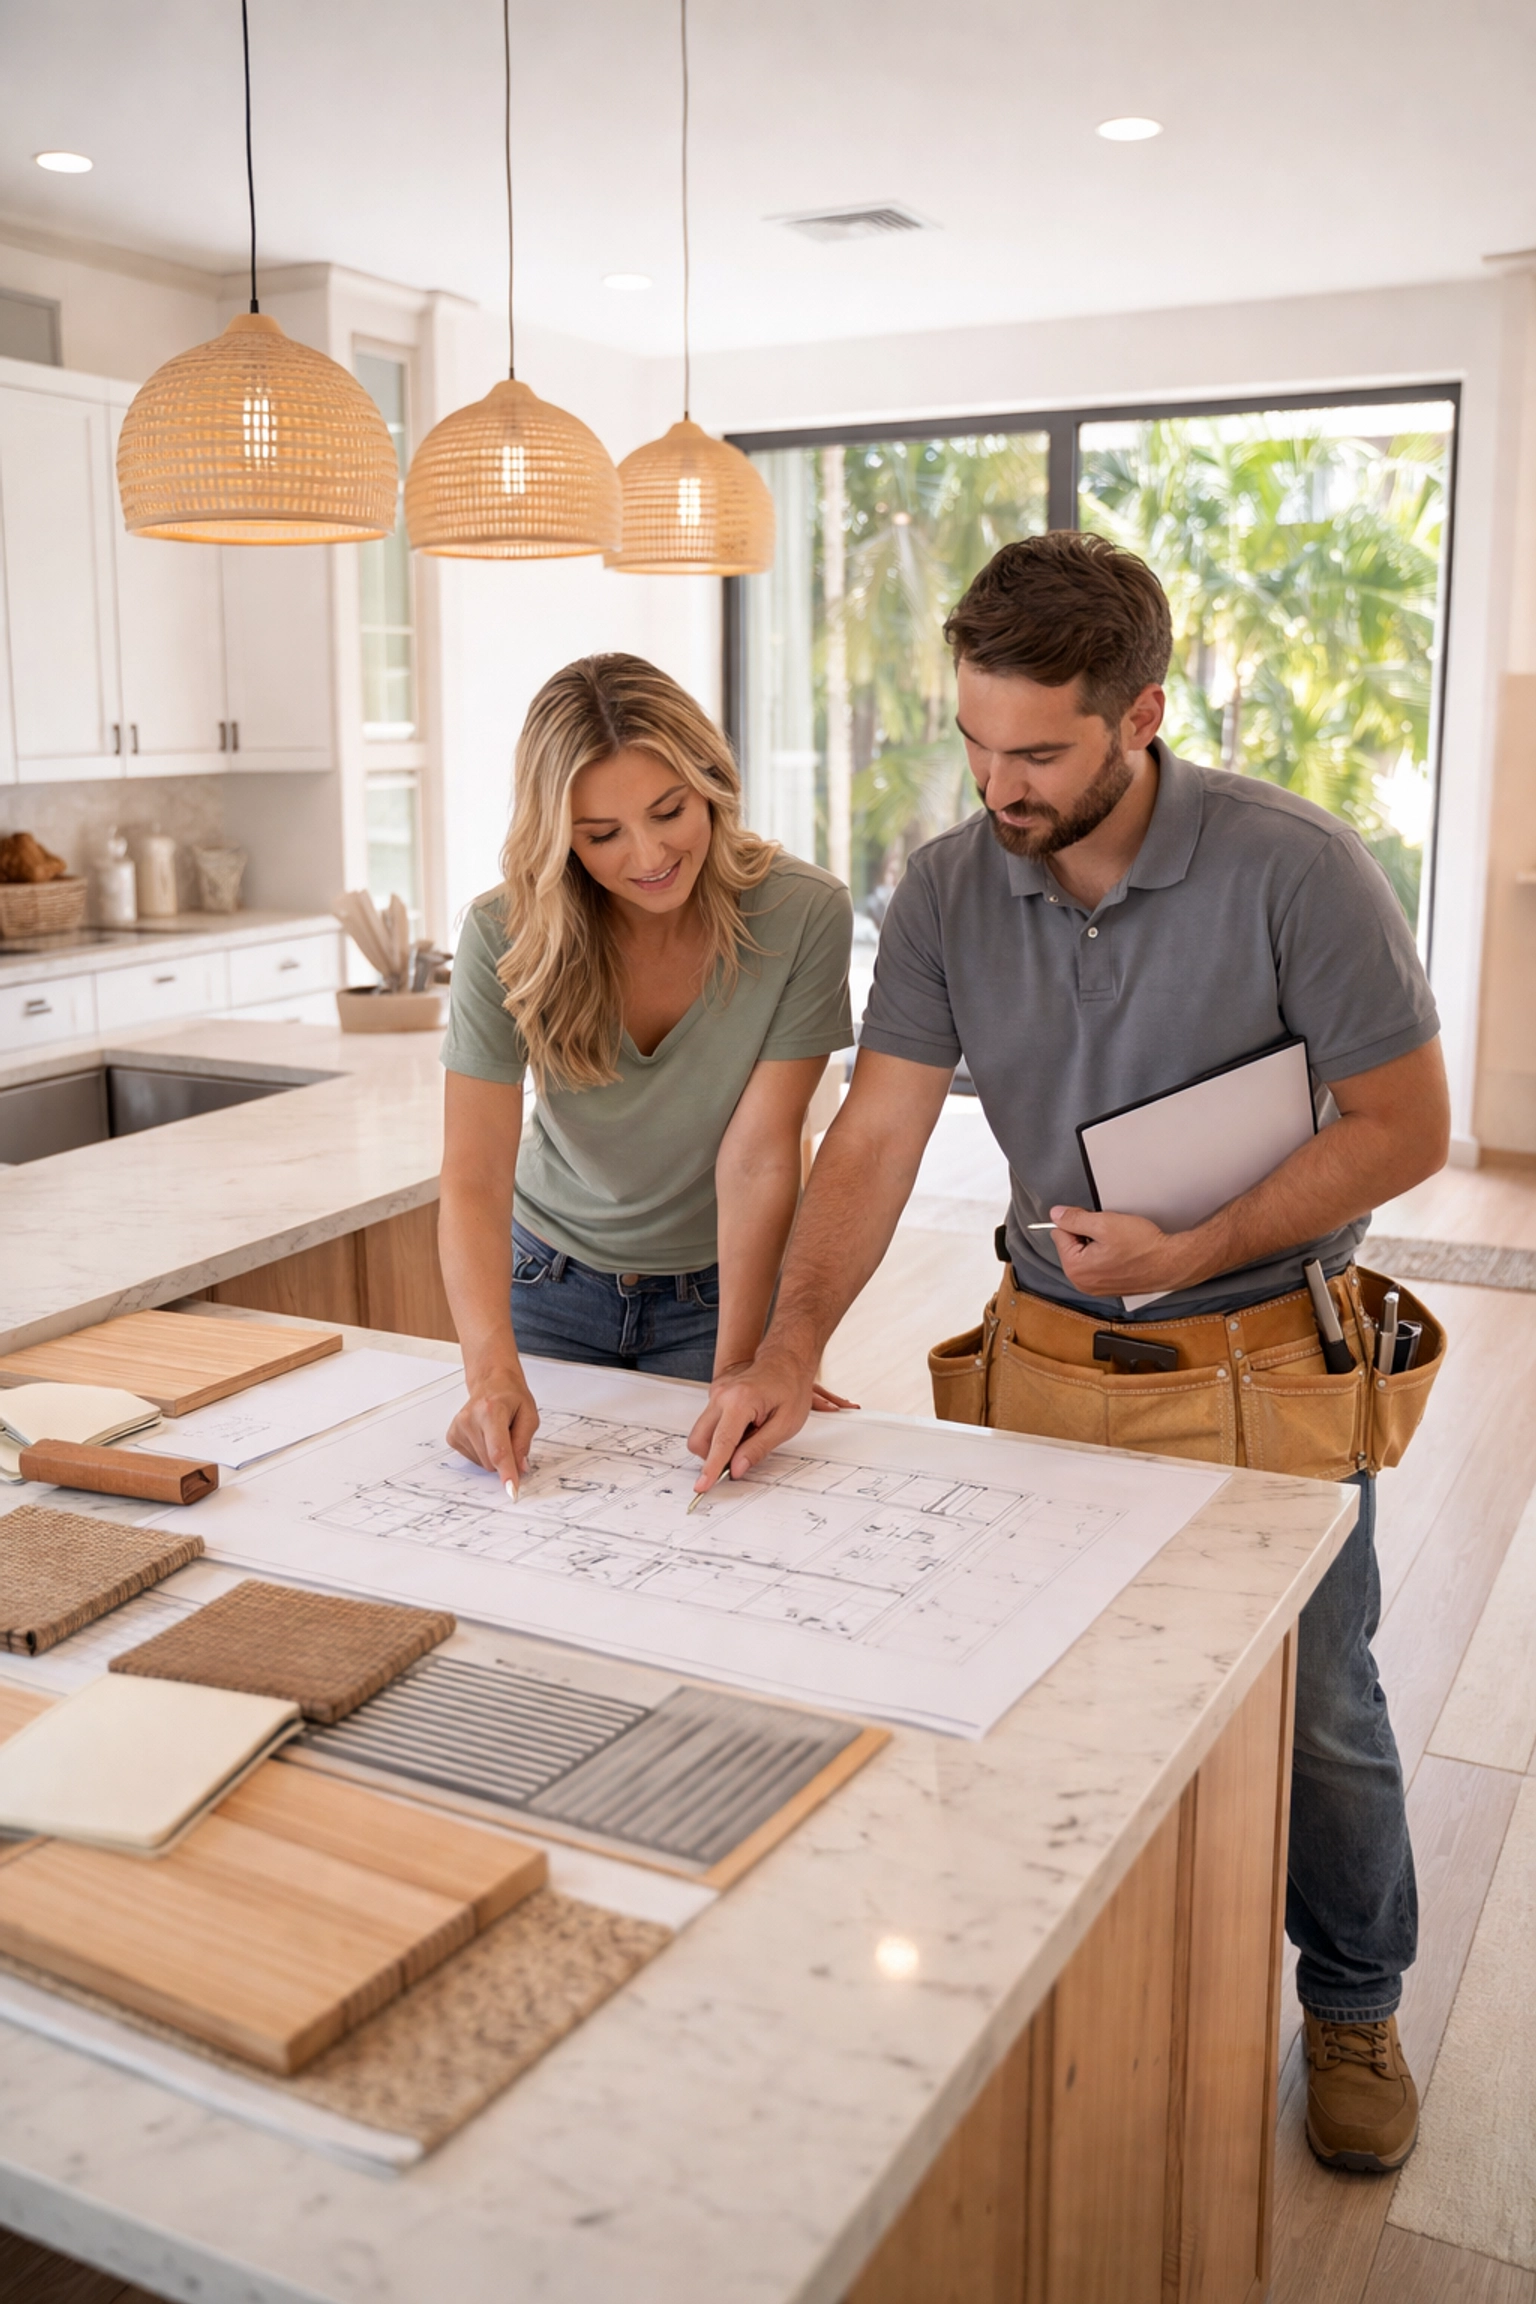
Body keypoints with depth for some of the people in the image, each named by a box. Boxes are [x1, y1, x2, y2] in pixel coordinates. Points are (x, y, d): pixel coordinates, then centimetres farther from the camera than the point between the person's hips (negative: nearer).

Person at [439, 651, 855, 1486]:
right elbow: (473, 1182, -25)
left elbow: (759, 1158, -23)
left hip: (718, 1290, -1)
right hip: (551, 1281, 1)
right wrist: (493, 1368, -41)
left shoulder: (804, 913, -23)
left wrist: (737, 1377, -25)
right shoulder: (505, 936, -21)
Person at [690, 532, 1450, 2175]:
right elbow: (877, 1133, -10)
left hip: (1263, 1371, -2)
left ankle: (1353, 2006, 39)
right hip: (1045, 1360, 3)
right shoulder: (945, 892, -7)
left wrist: (1193, 1253, -20)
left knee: (1314, 1714, 12)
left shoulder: (1292, 869, -17)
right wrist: (792, 1346, -22)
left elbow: (1402, 1125, -12)